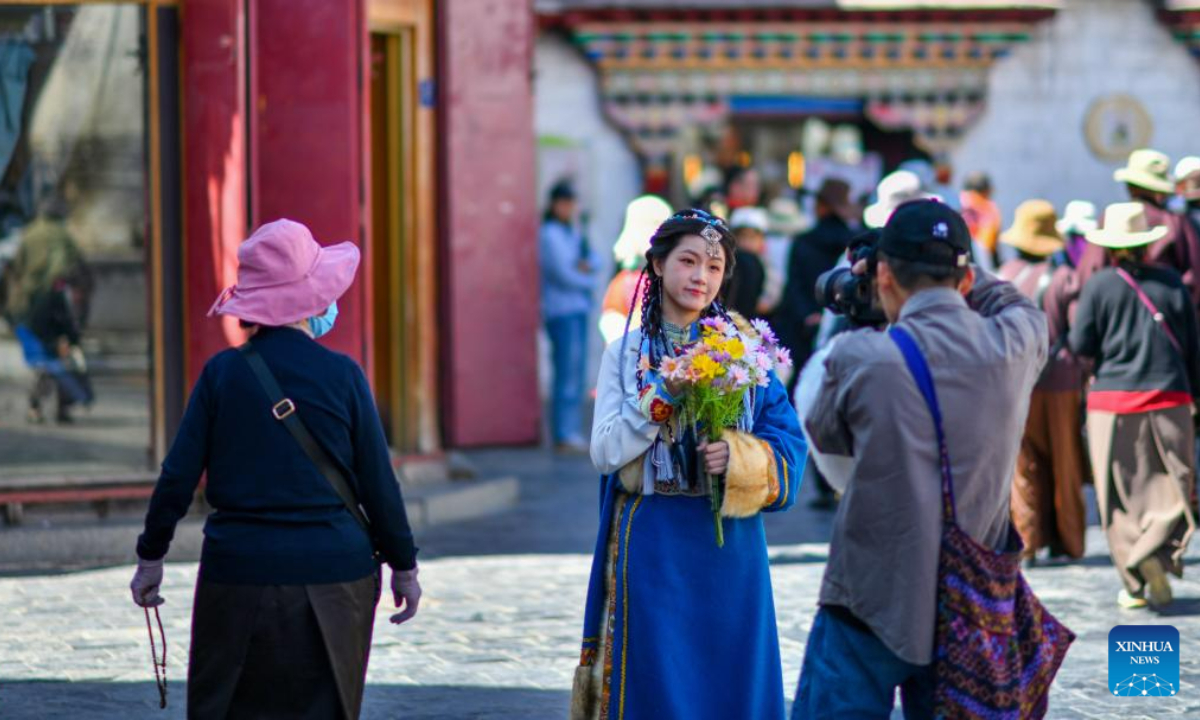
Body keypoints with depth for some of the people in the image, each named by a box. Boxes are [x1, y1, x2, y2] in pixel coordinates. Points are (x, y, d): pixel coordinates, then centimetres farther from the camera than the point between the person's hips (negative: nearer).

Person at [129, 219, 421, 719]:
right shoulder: (342, 376, -5)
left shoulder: (222, 373, -2)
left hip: (240, 571, 1)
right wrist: (403, 565, 10)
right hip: (332, 574, -1)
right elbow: (378, 483, -1)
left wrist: (151, 556, 10)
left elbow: (179, 476, -1)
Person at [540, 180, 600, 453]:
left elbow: (593, 259, 17)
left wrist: (588, 264, -7)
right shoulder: (550, 235, -12)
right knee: (567, 372, -10)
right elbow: (564, 276, -17)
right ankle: (563, 435, -9)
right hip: (561, 310, -9)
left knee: (576, 372, 10)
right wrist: (591, 282, -1)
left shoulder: (572, 233, 17)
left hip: (577, 310, 9)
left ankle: (572, 432, 14)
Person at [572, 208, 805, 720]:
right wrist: (661, 398, -16)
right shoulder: (627, 353, 3)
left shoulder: (745, 347, 5)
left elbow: (787, 446, 1)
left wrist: (741, 458, -18)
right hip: (653, 539, -1)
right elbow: (605, 453, -5)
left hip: (730, 542, 1)